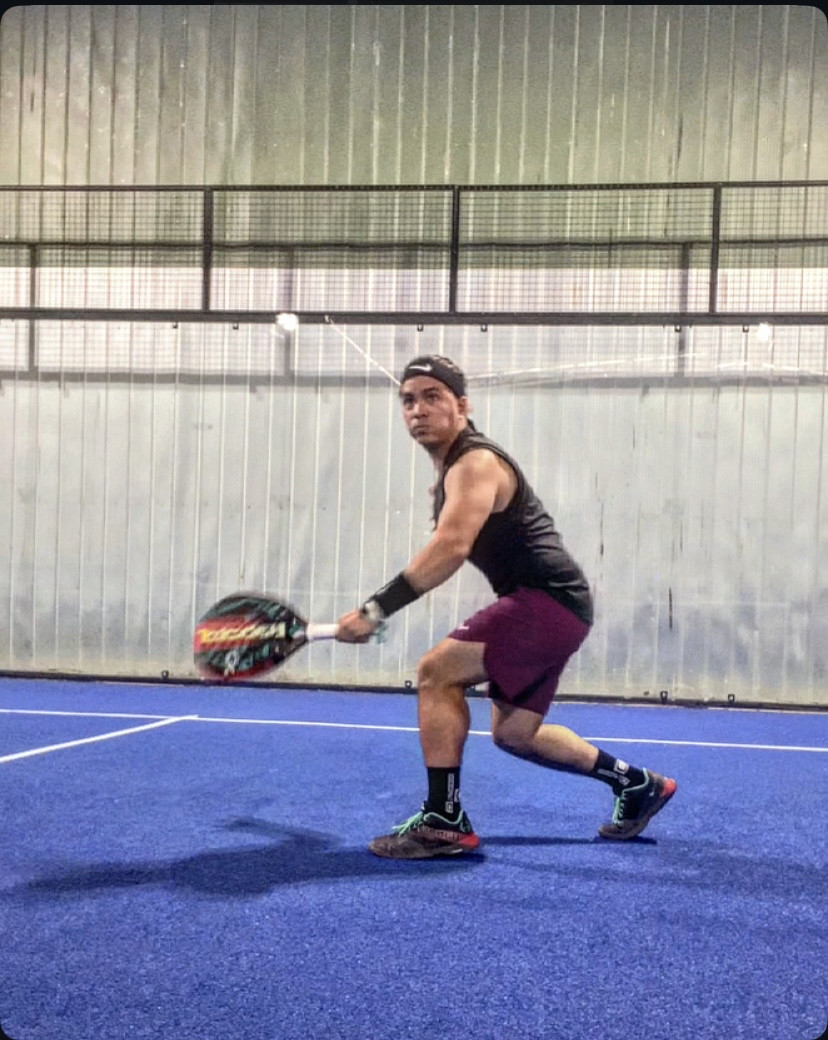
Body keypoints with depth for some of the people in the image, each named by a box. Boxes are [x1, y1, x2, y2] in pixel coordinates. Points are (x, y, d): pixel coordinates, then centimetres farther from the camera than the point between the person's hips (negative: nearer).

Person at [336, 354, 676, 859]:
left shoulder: (475, 463, -16)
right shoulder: (456, 467, 16)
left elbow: (452, 547, -33)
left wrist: (376, 610, -35)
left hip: (548, 599, -11)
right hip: (549, 607, 11)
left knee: (438, 671, -19)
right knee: (513, 733, 16)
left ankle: (444, 822, -15)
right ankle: (638, 784, 31)